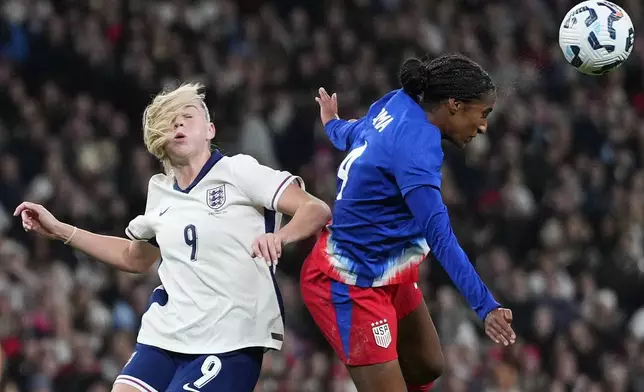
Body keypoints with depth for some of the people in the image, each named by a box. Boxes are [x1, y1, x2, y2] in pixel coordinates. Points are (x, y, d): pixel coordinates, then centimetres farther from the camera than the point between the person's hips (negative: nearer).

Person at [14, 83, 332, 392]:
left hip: (228, 343, -6)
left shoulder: (237, 171, -5)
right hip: (164, 335, 6)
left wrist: (279, 237, -32)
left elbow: (317, 211, -11)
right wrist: (59, 230, 26)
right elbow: (135, 259, 31)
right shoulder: (160, 191, 14)